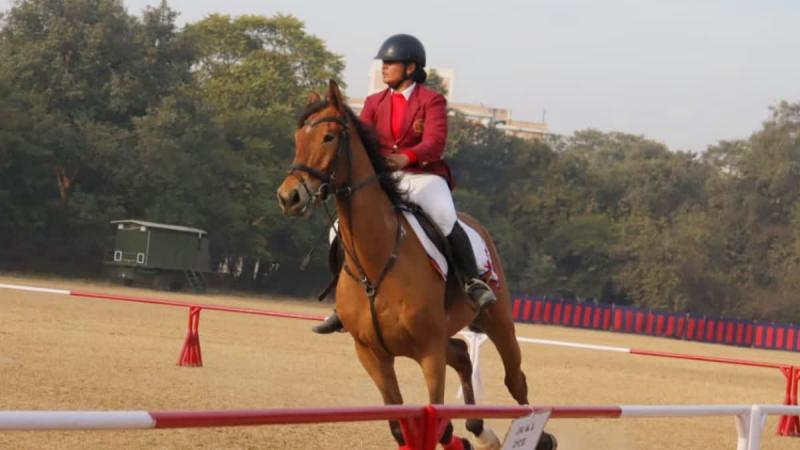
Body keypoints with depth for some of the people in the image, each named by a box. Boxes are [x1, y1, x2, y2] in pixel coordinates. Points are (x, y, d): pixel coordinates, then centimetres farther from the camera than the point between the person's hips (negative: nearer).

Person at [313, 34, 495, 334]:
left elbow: (435, 144, -17)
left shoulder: (432, 100, -1)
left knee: (447, 222, -32)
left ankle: (473, 282, -15)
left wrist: (406, 157, -37)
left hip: (423, 177, -5)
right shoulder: (374, 103, 15)